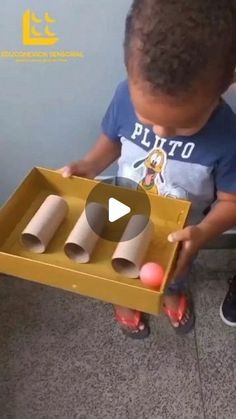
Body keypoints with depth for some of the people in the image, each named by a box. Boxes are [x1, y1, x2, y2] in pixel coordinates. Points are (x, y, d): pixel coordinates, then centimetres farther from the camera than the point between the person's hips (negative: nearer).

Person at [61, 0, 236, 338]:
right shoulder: (127, 96, -29)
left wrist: (203, 233, -39)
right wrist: (88, 166, -24)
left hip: (179, 234, -1)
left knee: (175, 270, 34)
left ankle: (174, 292, 69)